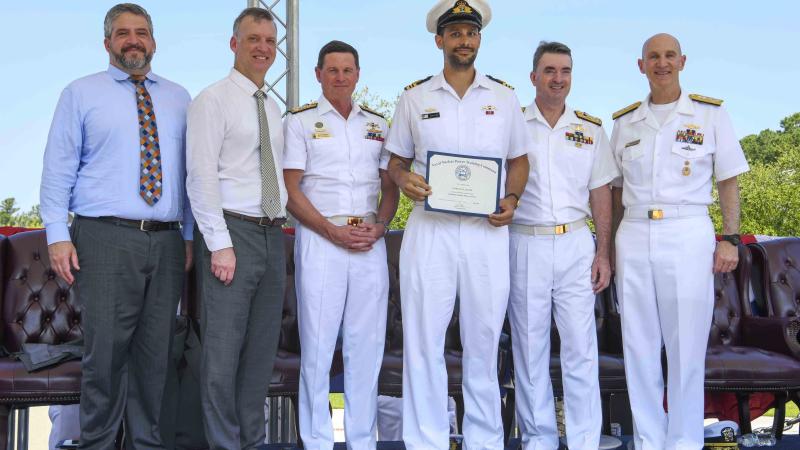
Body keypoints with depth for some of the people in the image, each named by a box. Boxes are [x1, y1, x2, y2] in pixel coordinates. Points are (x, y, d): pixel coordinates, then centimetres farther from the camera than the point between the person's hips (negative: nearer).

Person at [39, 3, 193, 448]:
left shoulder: (178, 98, 15)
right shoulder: (82, 93, 6)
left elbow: (190, 169, 15)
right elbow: (59, 167, 1)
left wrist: (189, 235, 9)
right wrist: (58, 235, -7)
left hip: (166, 242, 3)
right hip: (106, 239, -3)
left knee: (156, 353, 7)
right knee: (106, 351, -4)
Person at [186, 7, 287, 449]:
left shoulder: (273, 108, 17)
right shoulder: (213, 100, -5)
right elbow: (201, 176, -12)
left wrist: (281, 225, 10)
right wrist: (221, 245, -17)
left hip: (272, 234, 7)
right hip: (233, 232, -7)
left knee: (262, 348, 11)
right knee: (223, 350, -5)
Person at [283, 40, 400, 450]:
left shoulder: (377, 124, 15)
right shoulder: (300, 121, 3)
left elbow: (390, 186, 17)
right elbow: (291, 190, -3)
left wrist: (379, 226, -2)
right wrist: (334, 232, -12)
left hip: (371, 243, 4)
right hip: (320, 238, -3)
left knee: (367, 345, 5)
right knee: (317, 345, -2)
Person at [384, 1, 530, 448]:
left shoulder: (504, 97, 10)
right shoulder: (414, 97, 8)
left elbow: (519, 160, 15)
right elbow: (396, 160, 12)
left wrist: (511, 199, -4)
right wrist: (405, 180, -10)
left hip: (487, 231, 1)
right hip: (430, 228, 0)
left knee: (484, 340, 6)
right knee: (424, 339, 0)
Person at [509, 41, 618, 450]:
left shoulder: (590, 129, 10)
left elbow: (600, 193, 10)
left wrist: (603, 253, 3)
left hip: (575, 246, 1)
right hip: (525, 244, -1)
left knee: (581, 348, -1)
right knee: (529, 347, 5)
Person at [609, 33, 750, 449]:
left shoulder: (710, 114, 3)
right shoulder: (625, 122, 10)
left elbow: (728, 181, 4)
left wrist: (730, 238, -4)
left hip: (689, 237, -3)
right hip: (634, 238, 3)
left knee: (687, 347, 1)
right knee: (638, 346, 6)